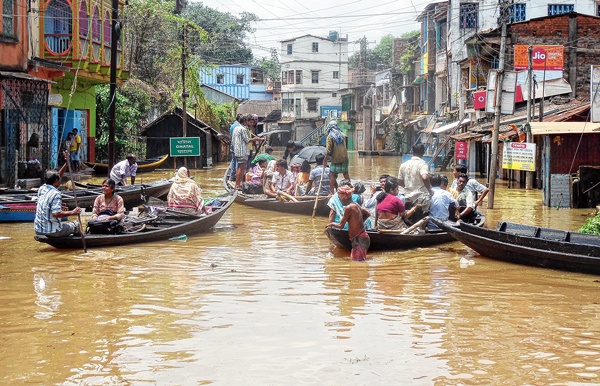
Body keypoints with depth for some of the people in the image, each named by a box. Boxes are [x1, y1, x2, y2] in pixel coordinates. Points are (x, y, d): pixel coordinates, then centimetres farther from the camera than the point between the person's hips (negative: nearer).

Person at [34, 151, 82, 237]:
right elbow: (56, 213, -28)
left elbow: (55, 177, 19)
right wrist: (73, 212, -18)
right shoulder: (56, 194, -19)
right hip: (51, 231, -8)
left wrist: (66, 163, 18)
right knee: (75, 224, 15)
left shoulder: (42, 189, 6)